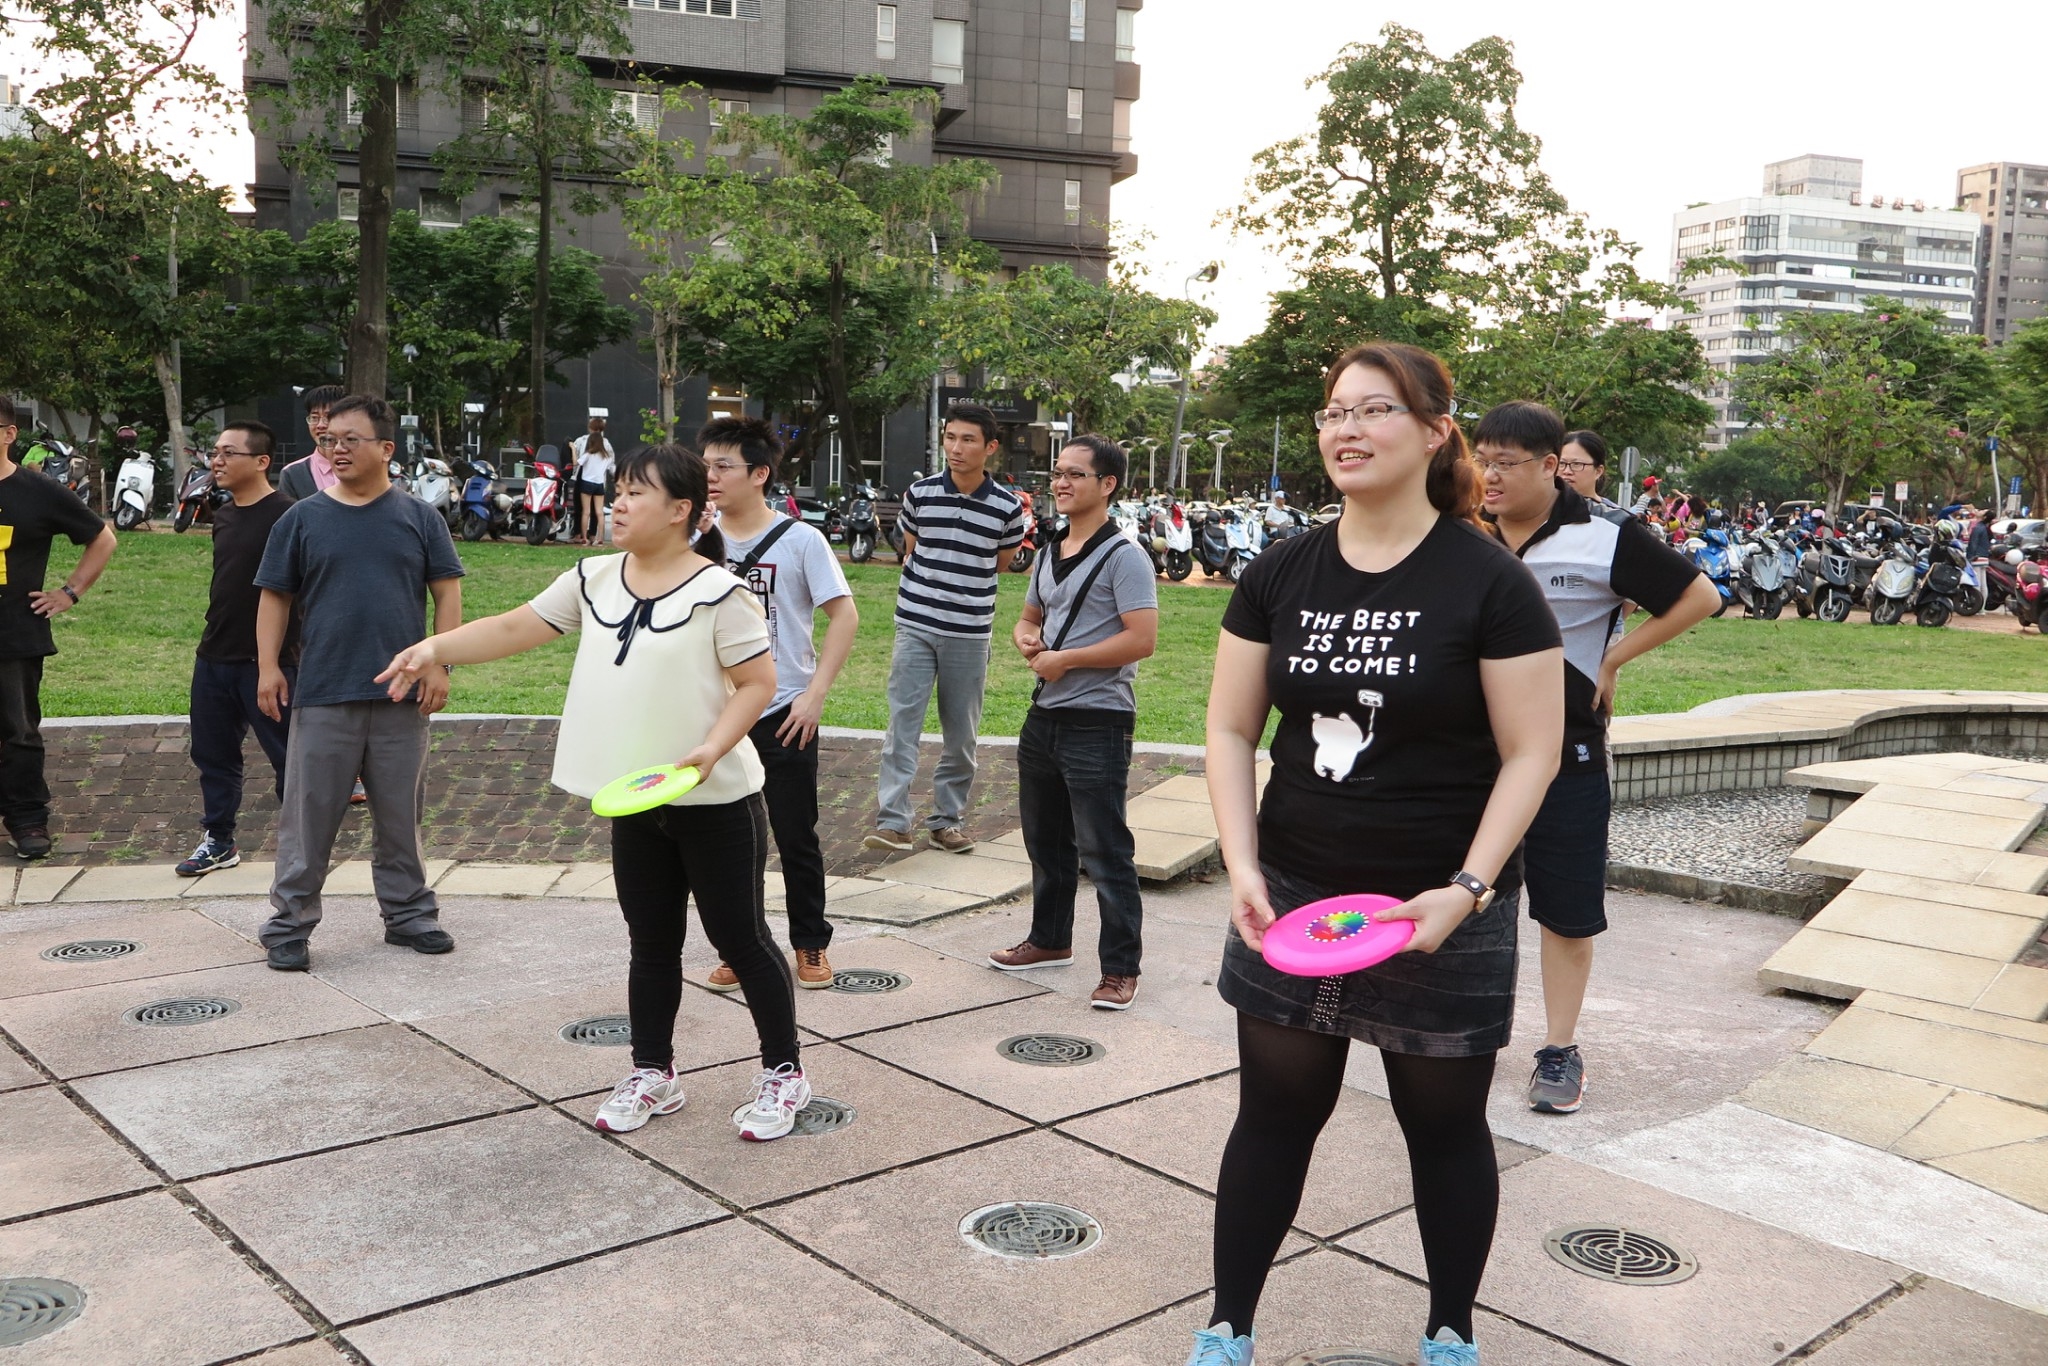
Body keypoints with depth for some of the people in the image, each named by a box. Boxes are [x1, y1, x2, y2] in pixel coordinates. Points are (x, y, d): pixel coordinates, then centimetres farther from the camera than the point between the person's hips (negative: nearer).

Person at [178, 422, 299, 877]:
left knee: (288, 755, 1)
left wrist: (279, 658, -16)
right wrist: (215, 637, 21)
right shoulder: (223, 516, 11)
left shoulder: (286, 516, -14)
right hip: (214, 657, 8)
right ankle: (218, 840, 28)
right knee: (213, 754, 15)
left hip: (267, 660, -8)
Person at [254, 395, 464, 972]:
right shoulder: (302, 519, 4)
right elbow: (275, 597, 7)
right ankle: (288, 924, 14)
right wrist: (268, 667, -2)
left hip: (401, 695, 0)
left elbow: (447, 593, 4)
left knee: (400, 814, 11)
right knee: (309, 814, 4)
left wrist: (439, 664, -5)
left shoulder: (419, 517, 4)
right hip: (323, 696, 0)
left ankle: (407, 913, 24)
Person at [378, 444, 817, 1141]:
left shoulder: (718, 592, -14)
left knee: (740, 937, 4)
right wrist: (435, 648, -5)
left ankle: (783, 1073, 20)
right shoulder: (595, 580, 5)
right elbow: (515, 627, 6)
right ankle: (653, 1074, 30)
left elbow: (759, 683, -13)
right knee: (651, 942, 15)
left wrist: (711, 749, -25)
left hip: (715, 802, -6)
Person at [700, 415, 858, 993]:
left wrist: (815, 695, -12)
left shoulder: (800, 540, -7)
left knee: (796, 836, 7)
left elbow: (844, 615, -7)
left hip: (783, 716, -3)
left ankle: (811, 945, 23)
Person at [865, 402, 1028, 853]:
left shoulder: (1008, 506, -5)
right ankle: (892, 822, -6)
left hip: (970, 633, 0)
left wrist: (962, 581, 9)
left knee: (961, 735, 8)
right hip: (915, 626, 0)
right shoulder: (919, 493, -2)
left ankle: (948, 820, 20)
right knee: (902, 723, -6)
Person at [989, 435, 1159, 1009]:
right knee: (1045, 838, 19)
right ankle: (1050, 940, 35)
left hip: (1097, 722, -9)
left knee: (1104, 851, -3)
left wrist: (1065, 659, -16)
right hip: (1044, 715, 9)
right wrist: (1026, 639, 0)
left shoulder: (1123, 556, -13)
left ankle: (1121, 967, 6)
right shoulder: (1048, 553, 13)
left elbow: (1142, 639, -21)